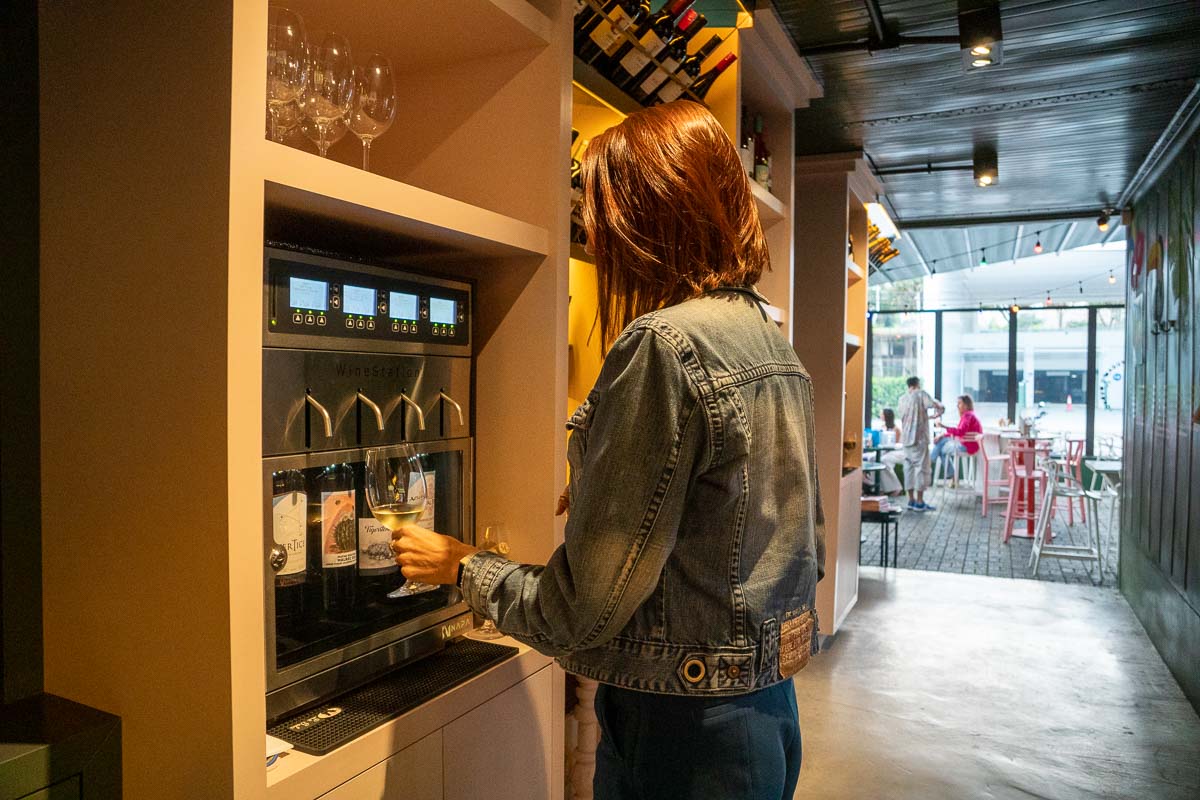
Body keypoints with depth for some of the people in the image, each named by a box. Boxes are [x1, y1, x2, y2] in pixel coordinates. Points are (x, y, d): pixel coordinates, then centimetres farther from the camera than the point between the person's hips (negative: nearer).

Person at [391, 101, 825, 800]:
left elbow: (581, 610, -21)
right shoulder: (775, 344, 4)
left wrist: (462, 565, -4)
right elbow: (810, 546, 12)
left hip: (684, 736, -8)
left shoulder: (664, 344, -23)